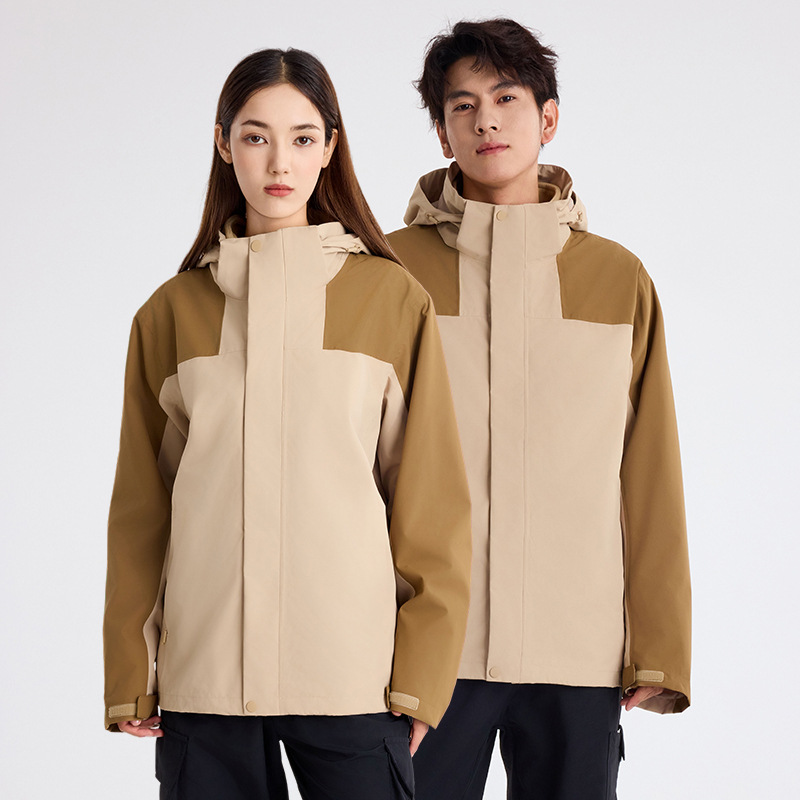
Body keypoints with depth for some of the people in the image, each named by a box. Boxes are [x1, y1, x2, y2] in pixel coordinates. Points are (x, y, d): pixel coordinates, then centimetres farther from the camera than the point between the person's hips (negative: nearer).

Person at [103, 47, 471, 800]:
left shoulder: (393, 299, 3)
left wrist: (420, 673, -3)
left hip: (352, 672, -1)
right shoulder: (172, 312, 8)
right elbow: (140, 507, 10)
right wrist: (130, 677, 6)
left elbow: (429, 495, 2)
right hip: (204, 673, 2)